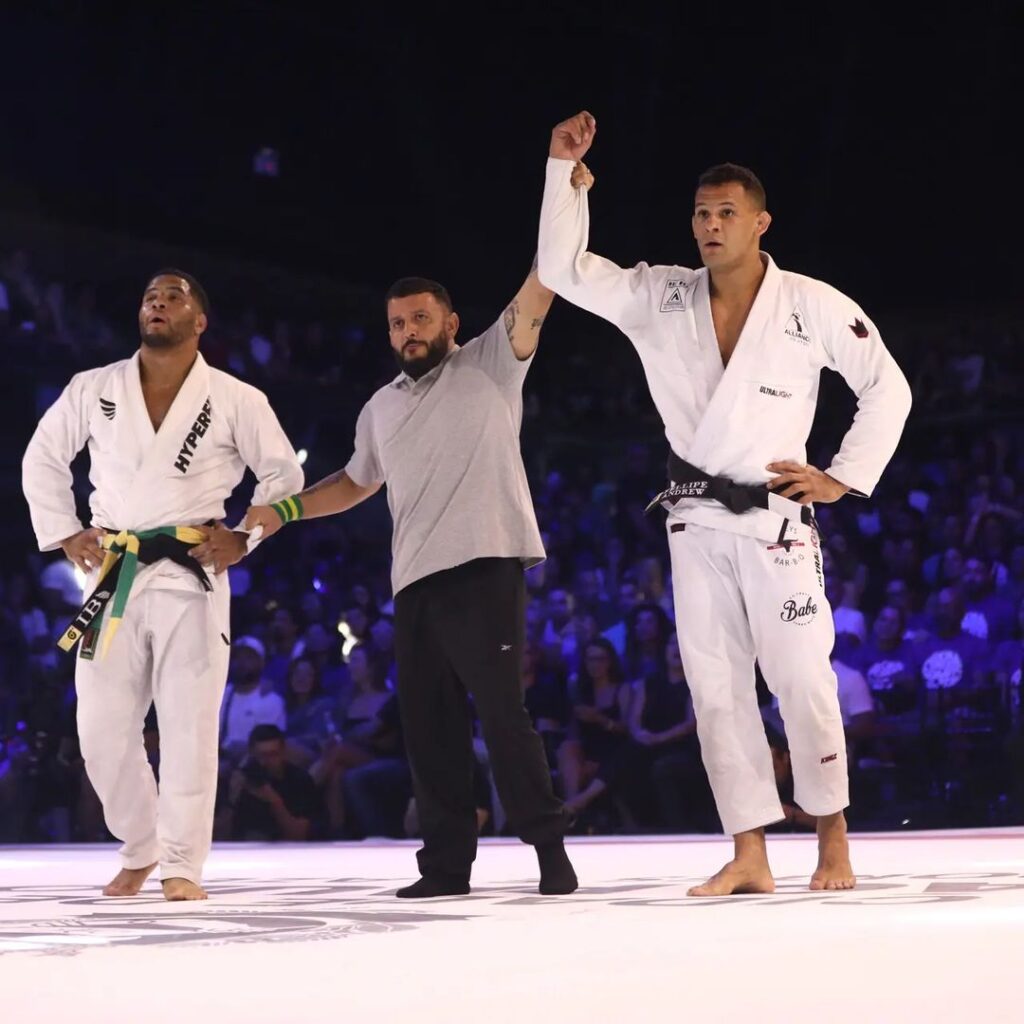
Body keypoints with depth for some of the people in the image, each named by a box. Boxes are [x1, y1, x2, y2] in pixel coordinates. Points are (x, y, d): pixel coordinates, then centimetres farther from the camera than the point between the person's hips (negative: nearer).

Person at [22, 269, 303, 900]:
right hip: (112, 576, 2)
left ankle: (182, 866, -1)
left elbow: (284, 476, 10)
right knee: (104, 728, 3)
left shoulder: (237, 400, 2)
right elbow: (43, 458, 18)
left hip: (191, 576, -2)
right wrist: (63, 534, 9)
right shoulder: (93, 391, 6)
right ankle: (140, 849, 22)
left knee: (188, 724, -7)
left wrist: (245, 539, 0)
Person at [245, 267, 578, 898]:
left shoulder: (489, 365, 6)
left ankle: (551, 851, -3)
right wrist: (285, 509, 24)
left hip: (485, 567, -6)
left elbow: (533, 303, -7)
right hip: (415, 582, 6)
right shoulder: (382, 410, 22)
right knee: (428, 725, 5)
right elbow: (357, 482, 35)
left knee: (502, 711, -11)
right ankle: (448, 864, 10)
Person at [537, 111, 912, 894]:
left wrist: (846, 478, -3)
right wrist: (566, 174, -7)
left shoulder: (814, 306, -5)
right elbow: (563, 270, 1)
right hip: (697, 521, 4)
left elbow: (888, 388, 3)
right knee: (716, 689, 2)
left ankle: (833, 838, 12)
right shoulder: (658, 298, 3)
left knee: (802, 681, -5)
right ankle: (750, 858, 6)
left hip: (775, 521, -3)